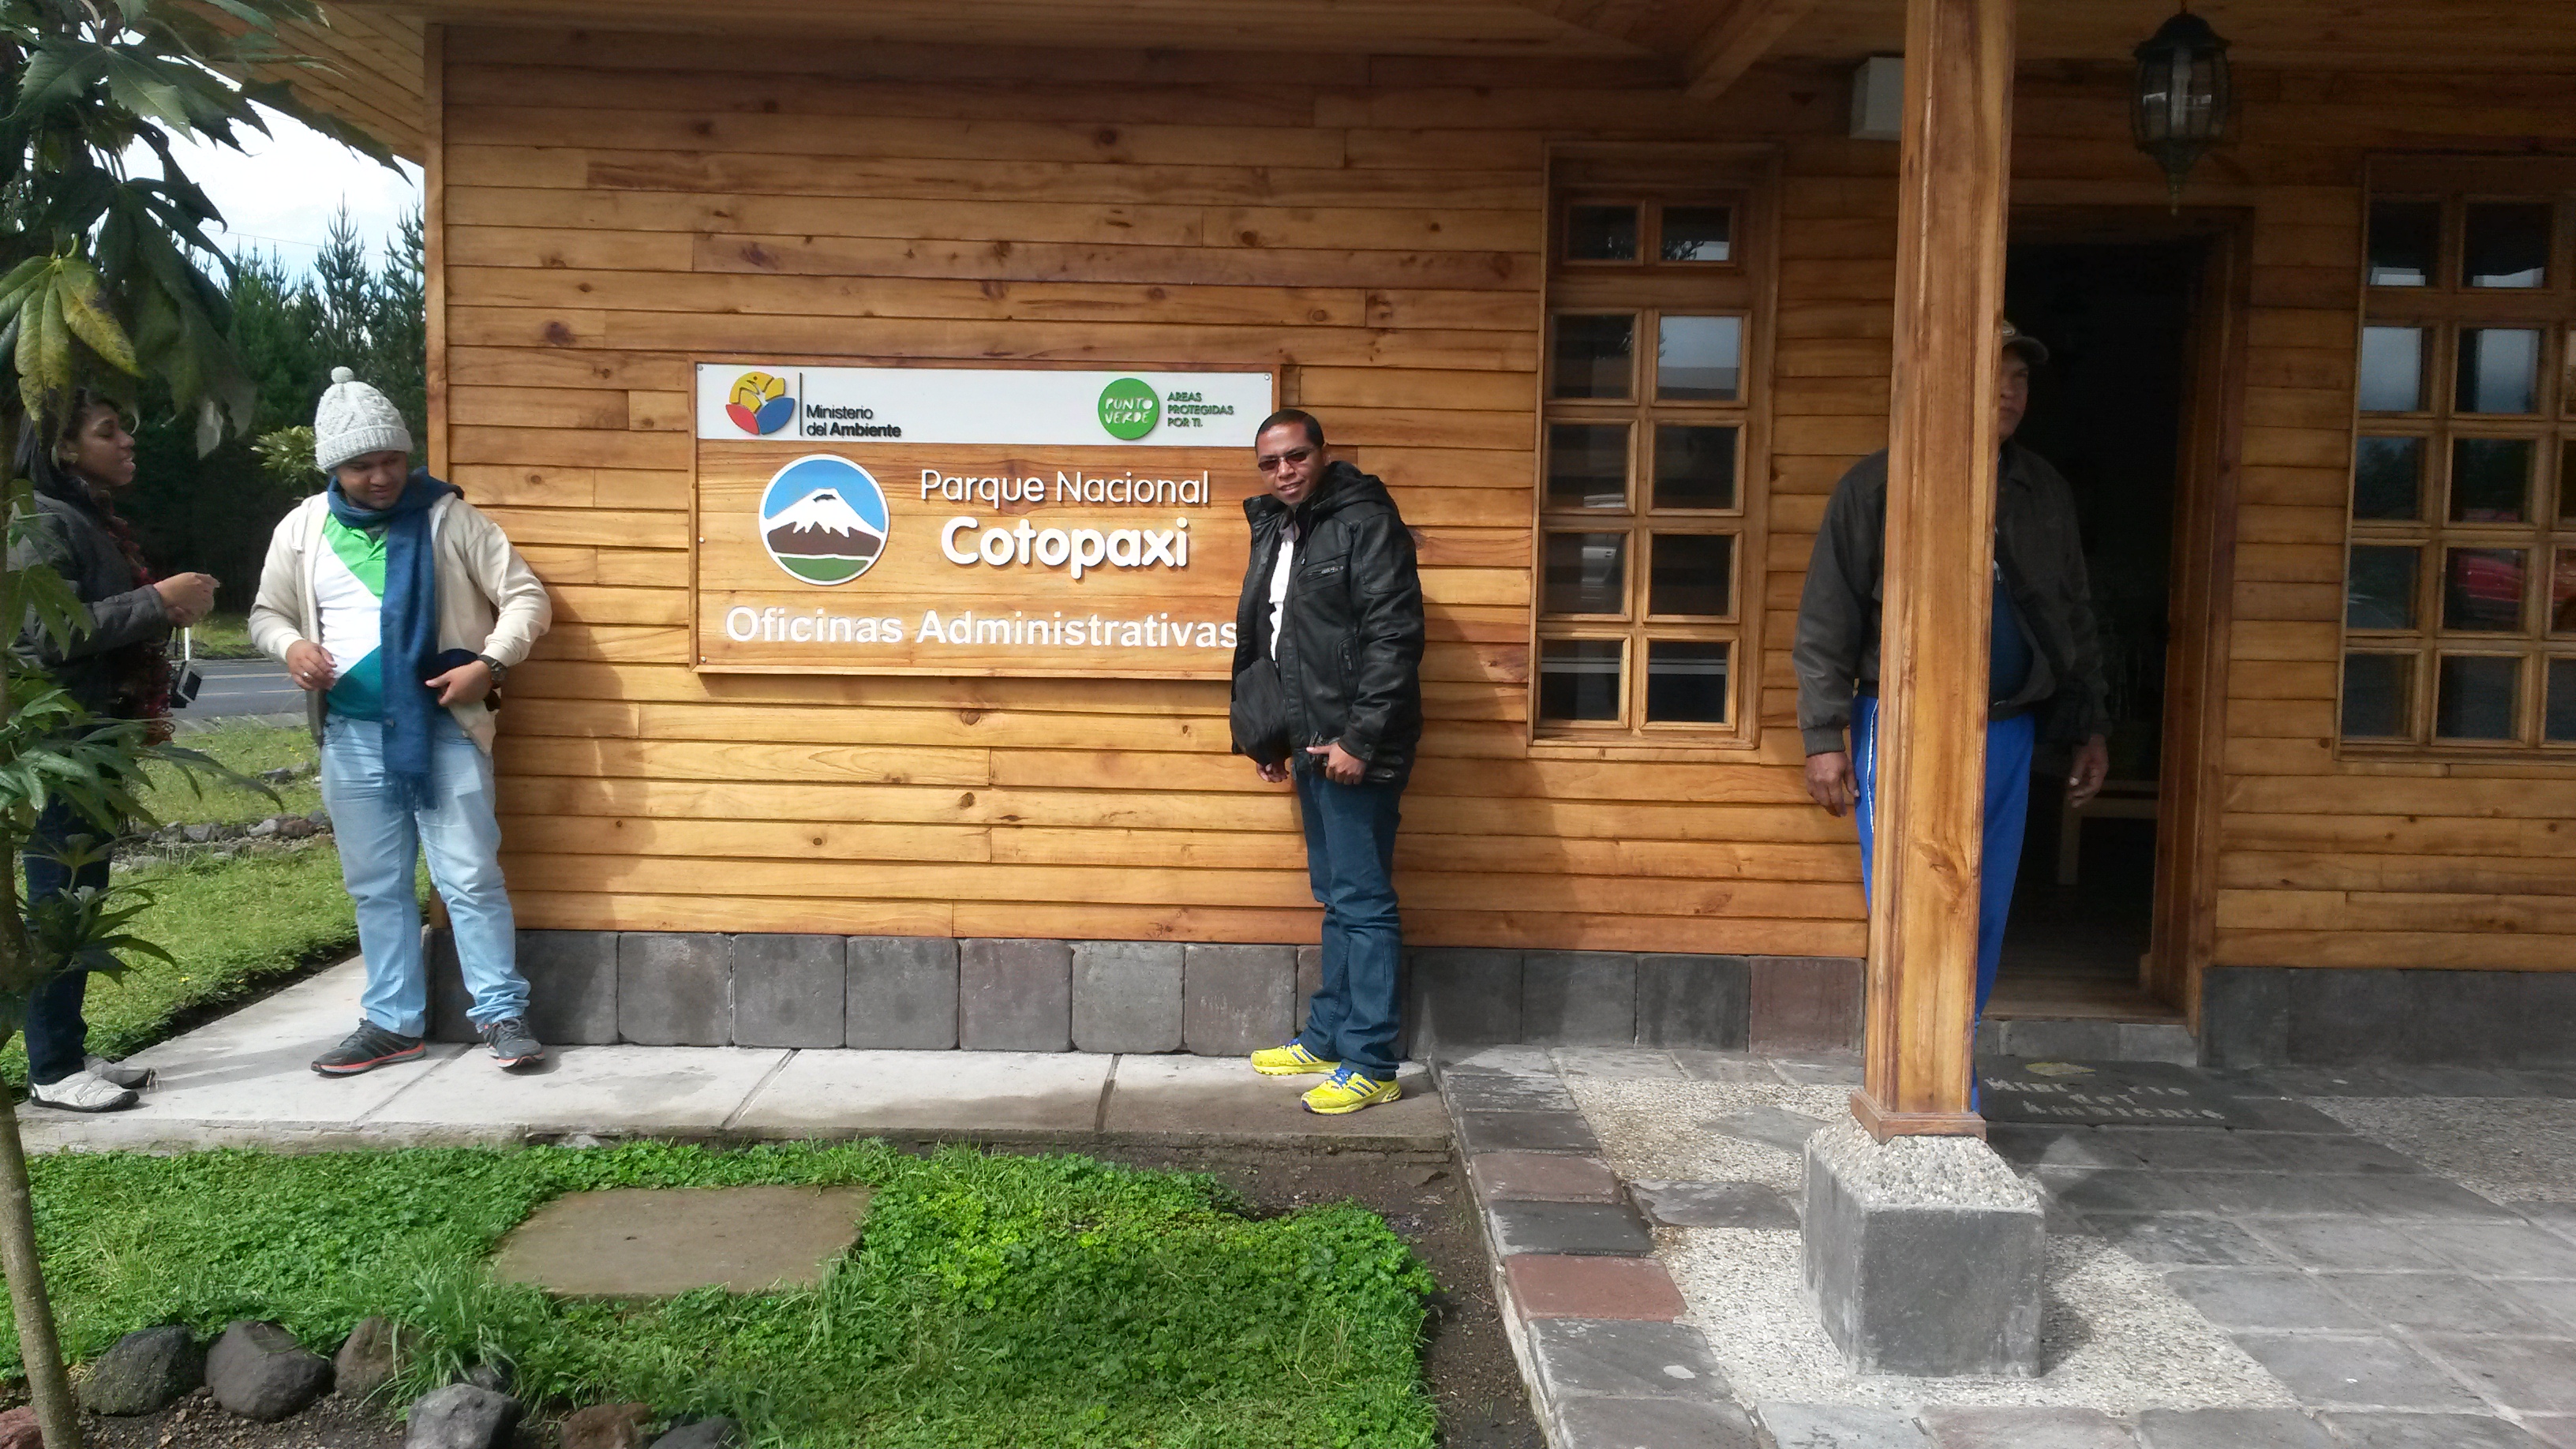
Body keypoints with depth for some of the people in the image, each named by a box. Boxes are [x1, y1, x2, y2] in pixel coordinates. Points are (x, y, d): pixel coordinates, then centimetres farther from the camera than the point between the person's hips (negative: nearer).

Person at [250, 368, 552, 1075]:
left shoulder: (446, 517, -5)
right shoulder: (303, 528, 5)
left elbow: (527, 597, -5)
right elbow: (267, 613, 17)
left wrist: (490, 663, -19)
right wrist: (291, 646, -6)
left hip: (444, 728, -4)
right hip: (351, 736, 4)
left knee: (470, 877, -4)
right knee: (376, 884, 11)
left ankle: (502, 1013, 6)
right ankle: (393, 1022, 21)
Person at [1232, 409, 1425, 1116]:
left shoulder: (1365, 522, -12)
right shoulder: (1273, 531, 14)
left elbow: (1394, 638, -18)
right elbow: (1255, 641, 21)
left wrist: (1360, 739, -21)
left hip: (1356, 747, -8)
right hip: (1311, 743, 8)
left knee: (1363, 901, -3)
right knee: (1335, 896, 16)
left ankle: (1370, 1063, 4)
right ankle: (1326, 1038, 26)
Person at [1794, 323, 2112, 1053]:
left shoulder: (2045, 493, 13)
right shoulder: (1877, 485, -2)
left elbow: (2074, 618, 19)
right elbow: (1827, 623, -4)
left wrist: (2089, 728, 15)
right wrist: (1824, 738, -9)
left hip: (2006, 732, 5)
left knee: (1982, 920, 8)